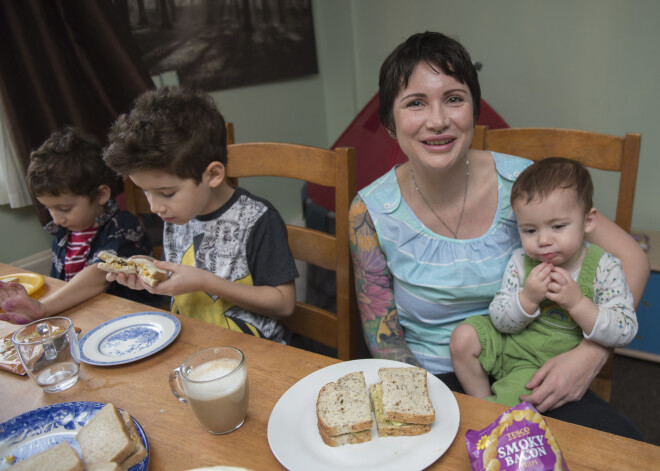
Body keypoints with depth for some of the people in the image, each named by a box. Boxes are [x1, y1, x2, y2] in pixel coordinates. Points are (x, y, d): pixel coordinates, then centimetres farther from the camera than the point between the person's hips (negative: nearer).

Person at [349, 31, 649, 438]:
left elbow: (631, 259, -4)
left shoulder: (519, 183, -12)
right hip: (429, 378, 0)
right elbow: (384, 340, -5)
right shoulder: (371, 213, -13)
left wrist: (590, 354, -18)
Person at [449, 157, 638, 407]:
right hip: (506, 342, 3)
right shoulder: (521, 261, -9)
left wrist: (577, 303, -30)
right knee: (462, 337, -14)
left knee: (513, 395, -24)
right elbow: (499, 320, -8)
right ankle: (483, 402, 5)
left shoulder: (605, 268, -14)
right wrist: (527, 298, -28)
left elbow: (625, 332, -16)